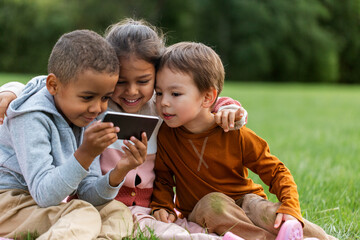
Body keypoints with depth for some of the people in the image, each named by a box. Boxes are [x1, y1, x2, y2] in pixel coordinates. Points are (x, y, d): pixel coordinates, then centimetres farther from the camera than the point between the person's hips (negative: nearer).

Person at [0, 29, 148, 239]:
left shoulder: (88, 121, 3)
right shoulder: (32, 119, -22)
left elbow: (88, 195, 0)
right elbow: (44, 195, -29)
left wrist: (119, 172, -20)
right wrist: (85, 154, -39)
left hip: (52, 205, 8)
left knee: (118, 211, -8)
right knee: (85, 215, -27)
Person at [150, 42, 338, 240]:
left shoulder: (235, 135, -13)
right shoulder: (165, 136, -8)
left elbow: (276, 172, -8)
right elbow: (162, 177, 8)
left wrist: (289, 208, -23)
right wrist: (163, 207, -11)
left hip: (243, 200, -1)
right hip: (199, 214, 1)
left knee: (260, 210, -32)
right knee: (211, 203, -33)